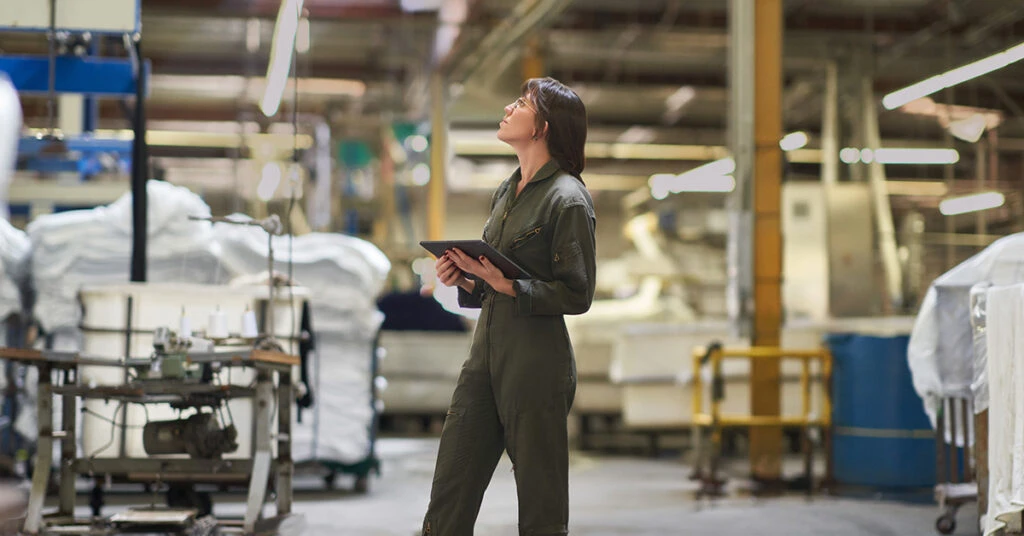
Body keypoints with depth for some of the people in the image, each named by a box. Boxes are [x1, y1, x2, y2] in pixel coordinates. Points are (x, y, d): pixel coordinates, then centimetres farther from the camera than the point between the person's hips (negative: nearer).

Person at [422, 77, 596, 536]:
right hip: (485, 352, 8)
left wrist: (506, 285, -20)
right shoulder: (506, 192, 15)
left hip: (537, 362, -8)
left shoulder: (568, 199, -10)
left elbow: (576, 295, -12)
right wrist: (465, 280, 4)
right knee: (448, 499, 7)